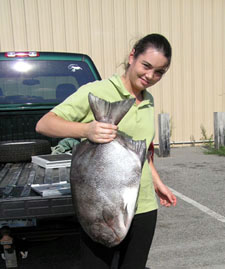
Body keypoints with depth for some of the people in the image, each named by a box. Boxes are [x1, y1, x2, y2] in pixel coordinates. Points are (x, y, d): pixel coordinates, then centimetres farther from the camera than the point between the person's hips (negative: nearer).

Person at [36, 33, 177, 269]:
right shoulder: (96, 91, -11)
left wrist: (157, 182, 25)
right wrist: (86, 130, -33)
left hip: (143, 207, 6)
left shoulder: (148, 101, 11)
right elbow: (43, 124, -16)